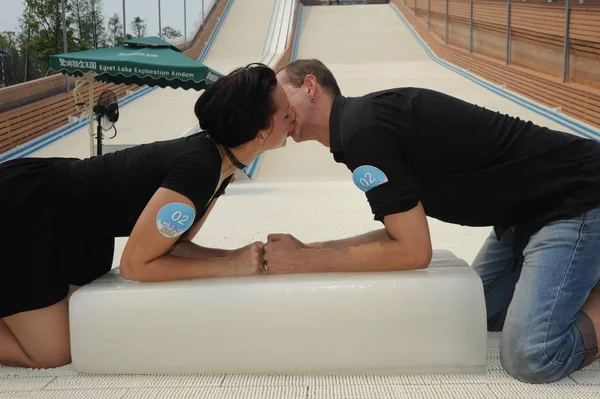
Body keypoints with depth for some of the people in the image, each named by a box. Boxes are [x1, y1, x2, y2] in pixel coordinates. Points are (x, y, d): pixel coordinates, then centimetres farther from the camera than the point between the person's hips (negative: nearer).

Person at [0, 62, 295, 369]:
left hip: (77, 223, 9)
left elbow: (171, 244, 0)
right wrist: (230, 264, -24)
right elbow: (135, 264, -28)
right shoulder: (198, 167, -33)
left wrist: (241, 256, -13)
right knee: (54, 353, -7)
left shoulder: (219, 161, -5)